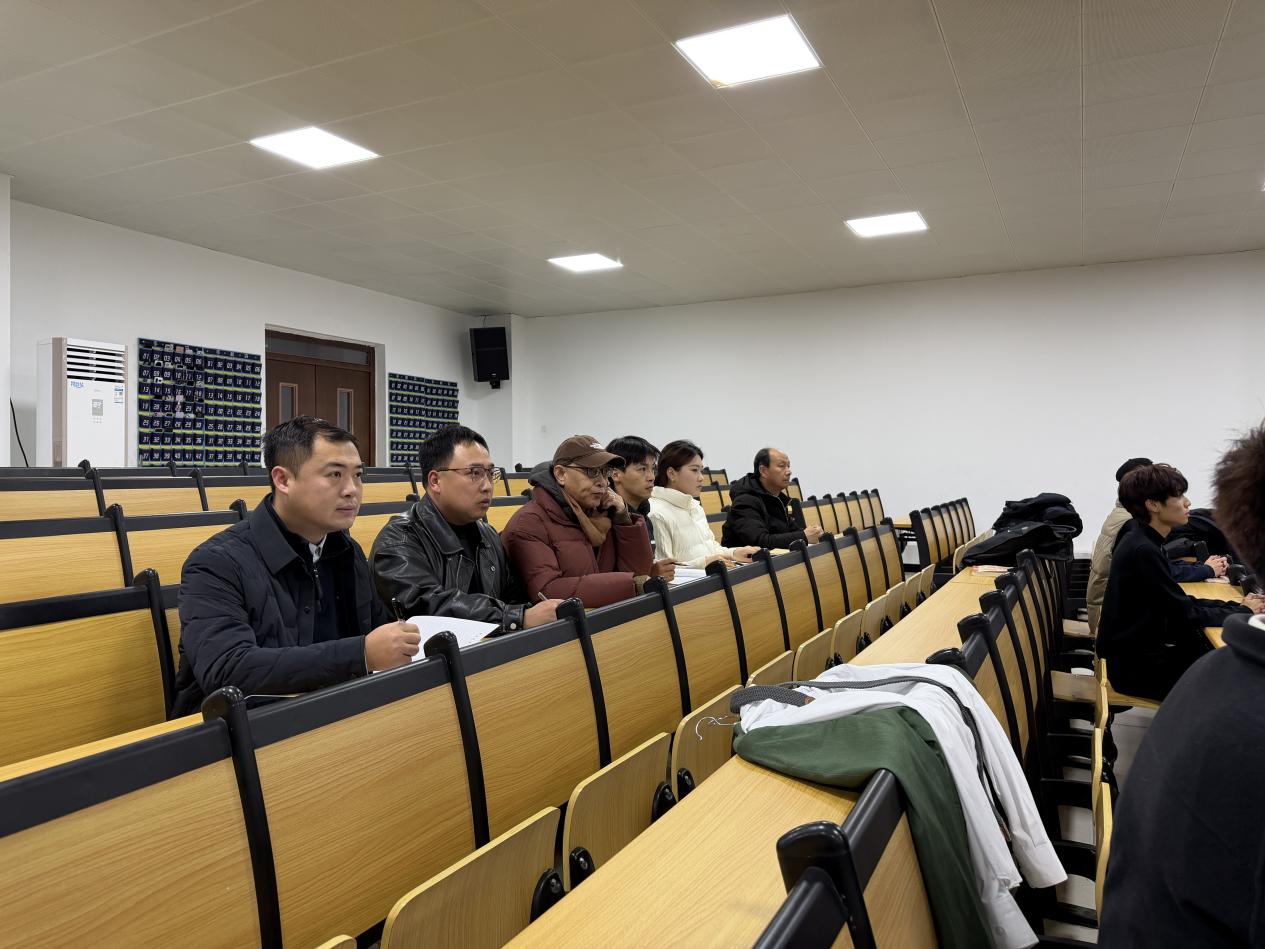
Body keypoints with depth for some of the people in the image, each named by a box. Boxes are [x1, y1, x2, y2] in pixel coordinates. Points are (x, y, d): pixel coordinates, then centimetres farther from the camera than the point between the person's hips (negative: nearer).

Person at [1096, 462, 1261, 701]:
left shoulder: (1144, 541, 6)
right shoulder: (1143, 551, -23)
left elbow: (1180, 601, 9)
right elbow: (1185, 614, -18)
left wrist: (1236, 605, -1)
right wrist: (1243, 611, -5)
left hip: (1139, 649, 8)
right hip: (1134, 669, -8)